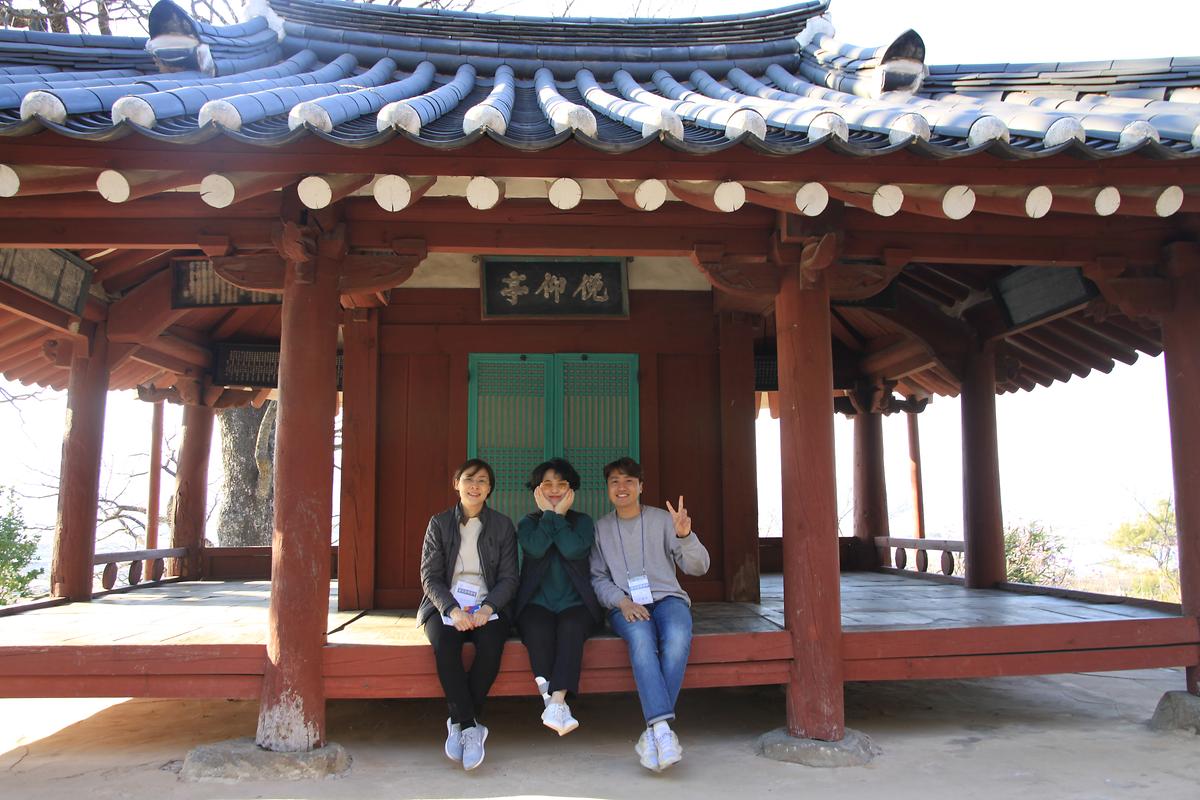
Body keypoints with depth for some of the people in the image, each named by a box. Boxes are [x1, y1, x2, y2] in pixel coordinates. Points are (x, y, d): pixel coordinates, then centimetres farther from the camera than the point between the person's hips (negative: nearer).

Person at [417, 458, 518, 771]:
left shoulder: (502, 526, 8)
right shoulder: (439, 523, 8)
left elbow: (508, 578, 3)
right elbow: (430, 576, 1)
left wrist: (488, 608, -17)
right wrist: (452, 609, -18)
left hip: (488, 606, 0)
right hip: (446, 605, 0)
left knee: (491, 644, -32)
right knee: (444, 643, -33)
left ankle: (459, 723, -16)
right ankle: (471, 727, -24)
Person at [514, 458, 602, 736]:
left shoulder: (582, 522, 13)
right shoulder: (528, 523, 15)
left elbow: (573, 550, -10)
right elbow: (535, 548, -9)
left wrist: (558, 516, -2)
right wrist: (548, 514, -2)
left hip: (575, 604, 0)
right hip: (537, 604, 0)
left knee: (571, 627, -34)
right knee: (538, 630, -34)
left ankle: (555, 702, -41)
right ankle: (557, 706, -31)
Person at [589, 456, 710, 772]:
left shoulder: (662, 519, 10)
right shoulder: (601, 528, 14)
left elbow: (698, 567, 4)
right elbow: (598, 578, 9)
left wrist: (685, 536, -16)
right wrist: (622, 601, -11)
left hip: (667, 597, 0)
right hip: (625, 605, 0)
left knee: (678, 638, -35)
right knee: (641, 637, -36)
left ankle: (653, 732, -30)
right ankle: (663, 728, -42)